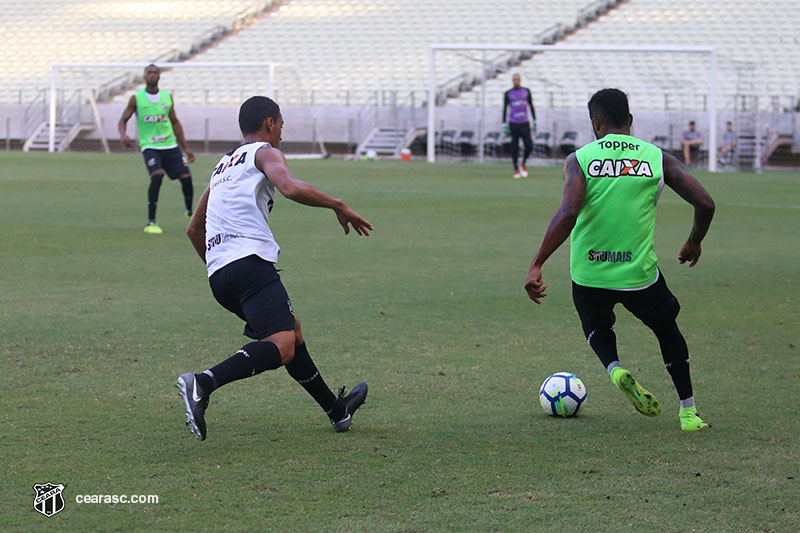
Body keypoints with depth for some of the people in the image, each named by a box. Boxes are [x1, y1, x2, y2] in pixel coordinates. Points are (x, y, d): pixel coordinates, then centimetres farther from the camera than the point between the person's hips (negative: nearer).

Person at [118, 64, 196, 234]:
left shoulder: (167, 97, 8)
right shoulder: (136, 98, -1)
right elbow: (123, 120, 3)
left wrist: (186, 148, 16)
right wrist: (123, 135, -19)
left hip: (170, 145, 4)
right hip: (149, 146, -4)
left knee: (186, 177, -4)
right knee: (157, 176, -27)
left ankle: (190, 212, 26)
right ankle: (151, 222, -21)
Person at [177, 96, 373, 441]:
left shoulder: (224, 165, 31)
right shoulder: (264, 152, 6)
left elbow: (194, 229, 37)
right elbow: (292, 189, -16)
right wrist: (339, 206, -4)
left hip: (217, 273, 9)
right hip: (249, 261, -9)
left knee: (293, 334, 23)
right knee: (281, 346, -22)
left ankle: (337, 411, 31)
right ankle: (204, 383, -40)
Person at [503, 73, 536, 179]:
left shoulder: (526, 91, 8)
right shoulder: (508, 94, 2)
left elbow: (531, 106, 13)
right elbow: (505, 109, 5)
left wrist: (534, 121, 10)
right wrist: (504, 124, 0)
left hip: (525, 124, 2)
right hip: (513, 124, -1)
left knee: (529, 146, -7)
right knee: (514, 148, -3)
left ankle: (523, 164, 17)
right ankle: (516, 169, 10)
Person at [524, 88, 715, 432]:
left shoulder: (579, 159, -5)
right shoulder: (657, 158, 0)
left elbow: (567, 214, -20)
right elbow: (704, 203, -4)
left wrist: (536, 265, -18)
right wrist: (694, 243, 16)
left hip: (588, 275, 0)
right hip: (640, 274, 0)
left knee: (597, 327, 31)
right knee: (667, 328, 28)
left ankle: (614, 369, -1)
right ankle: (688, 413, 25)